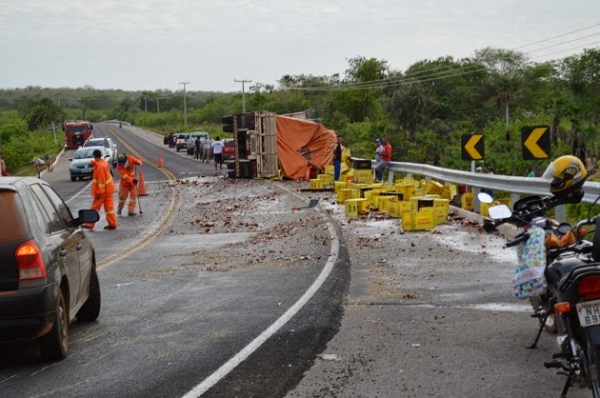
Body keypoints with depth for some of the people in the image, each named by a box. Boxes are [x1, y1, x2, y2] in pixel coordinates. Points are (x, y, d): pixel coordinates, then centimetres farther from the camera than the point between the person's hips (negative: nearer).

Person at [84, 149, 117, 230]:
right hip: (108, 188, 9)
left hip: (103, 189, -9)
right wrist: (92, 163, 2)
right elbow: (95, 162, 25)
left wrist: (100, 192, -21)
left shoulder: (100, 166, -24)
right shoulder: (104, 162, 4)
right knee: (109, 206, 10)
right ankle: (112, 223, 10)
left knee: (95, 207, 0)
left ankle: (90, 224, 6)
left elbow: (101, 180, -24)